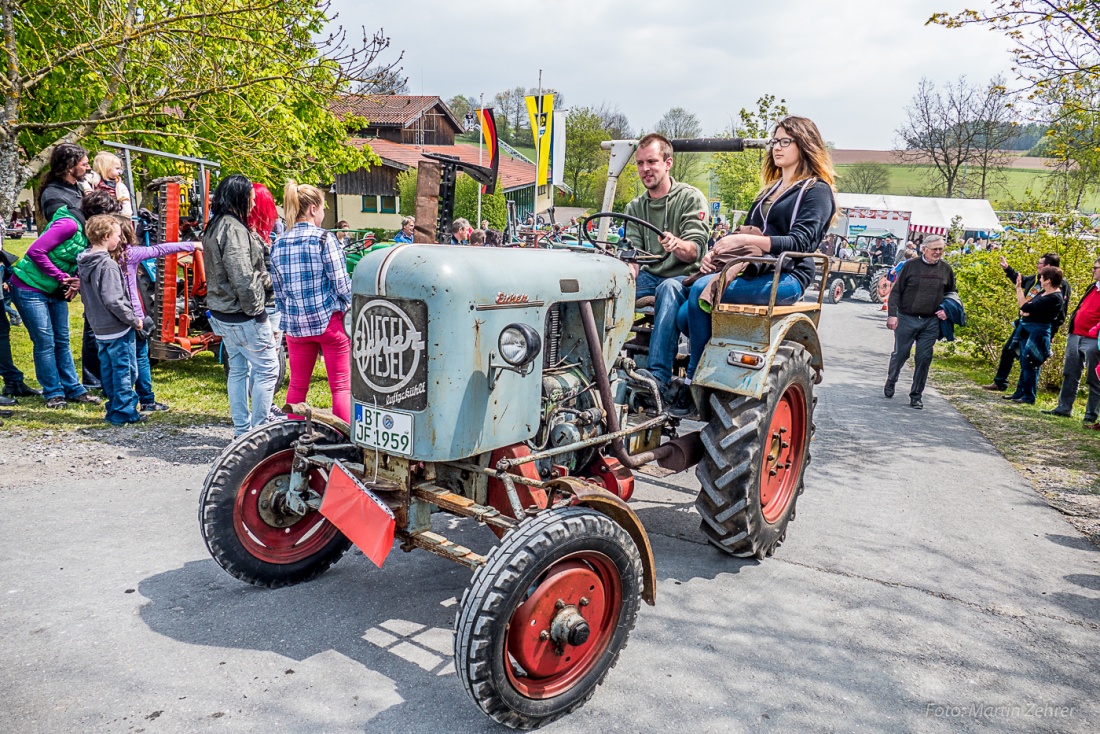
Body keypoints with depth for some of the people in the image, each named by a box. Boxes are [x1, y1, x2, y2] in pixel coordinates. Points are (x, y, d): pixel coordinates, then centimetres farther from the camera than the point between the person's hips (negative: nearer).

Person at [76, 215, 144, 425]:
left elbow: (84, 295, 16)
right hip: (117, 329, -9)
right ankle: (124, 412, 5)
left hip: (98, 328, 9)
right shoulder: (108, 265, -20)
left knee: (108, 368, 16)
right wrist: (134, 320, -14)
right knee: (125, 370, 0)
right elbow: (114, 300, -24)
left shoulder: (83, 263, 7)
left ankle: (114, 410, 24)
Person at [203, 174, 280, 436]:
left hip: (221, 312, 10)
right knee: (267, 367, -2)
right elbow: (242, 277, -23)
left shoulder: (213, 227, 14)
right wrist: (256, 310, -16)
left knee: (238, 369, 16)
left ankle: (241, 429, 22)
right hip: (243, 315, -10)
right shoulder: (233, 228, -18)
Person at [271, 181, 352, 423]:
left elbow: (278, 291, 9)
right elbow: (341, 283, -11)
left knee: (297, 385, 15)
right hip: (329, 320, -5)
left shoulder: (278, 244, 5)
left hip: (295, 324, 5)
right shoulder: (324, 239, -11)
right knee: (341, 386, 3)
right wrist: (347, 306, 7)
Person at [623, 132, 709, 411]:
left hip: (685, 277, -5)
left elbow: (694, 250, -13)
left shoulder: (690, 197, -2)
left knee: (668, 288, -40)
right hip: (650, 276, 5)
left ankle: (659, 375, -50)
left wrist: (676, 244, -37)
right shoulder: (635, 207, 13)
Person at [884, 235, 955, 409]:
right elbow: (896, 291, -2)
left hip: (931, 323, 2)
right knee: (900, 354, 6)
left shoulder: (946, 269, 7)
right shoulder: (911, 265, -2)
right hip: (906, 319, -2)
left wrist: (947, 310, 3)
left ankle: (916, 396, 11)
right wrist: (892, 314, -10)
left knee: (924, 358, 1)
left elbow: (951, 293, 20)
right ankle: (890, 382, 33)